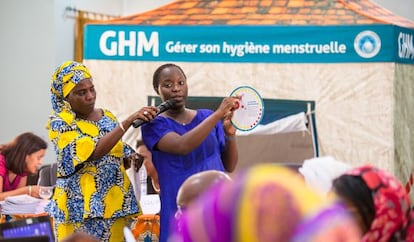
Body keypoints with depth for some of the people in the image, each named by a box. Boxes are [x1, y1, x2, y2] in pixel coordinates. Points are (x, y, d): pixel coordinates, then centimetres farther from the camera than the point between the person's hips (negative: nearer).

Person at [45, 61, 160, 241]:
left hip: (113, 205, 5)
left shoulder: (107, 117, 10)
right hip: (80, 209, -5)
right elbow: (94, 152, -22)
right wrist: (128, 121, -26)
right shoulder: (60, 123, -7)